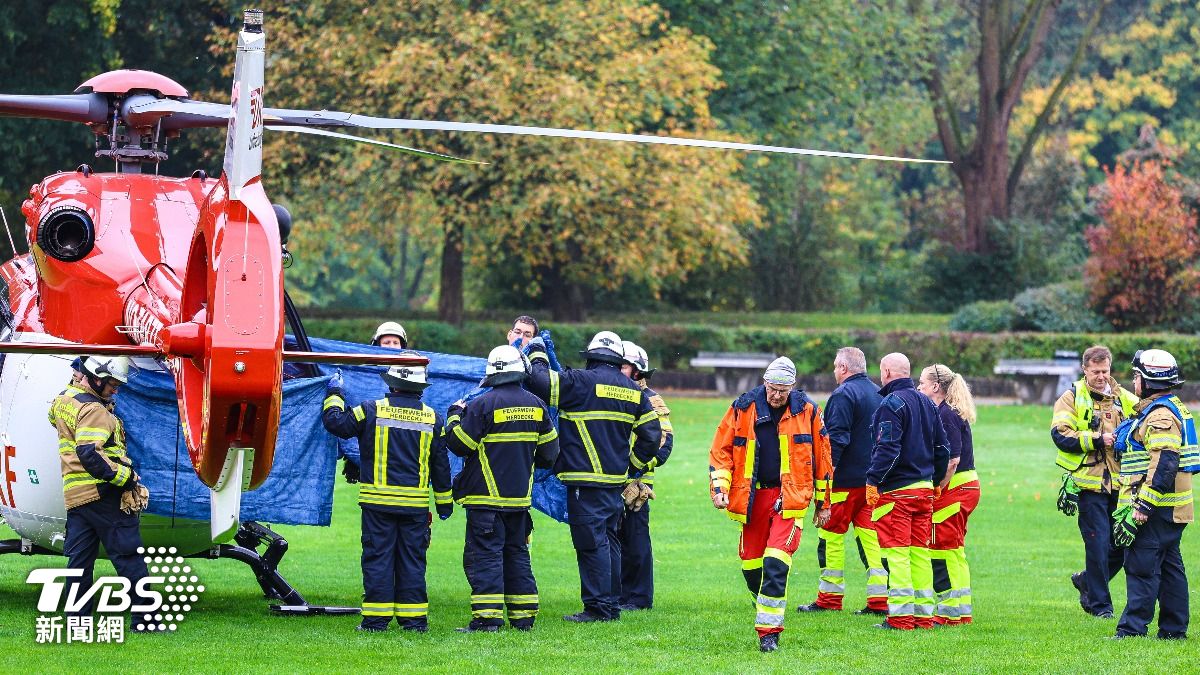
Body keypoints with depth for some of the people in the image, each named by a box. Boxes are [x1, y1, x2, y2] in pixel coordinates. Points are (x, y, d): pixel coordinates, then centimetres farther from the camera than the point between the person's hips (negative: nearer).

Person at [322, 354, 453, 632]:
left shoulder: (372, 411, -6)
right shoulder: (431, 418, 3)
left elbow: (334, 422, 2)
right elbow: (441, 464, 9)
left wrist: (334, 394, 20)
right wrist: (444, 501, 18)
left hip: (378, 502, -2)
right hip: (416, 503, 2)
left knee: (377, 558, 2)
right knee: (412, 560, 7)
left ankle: (376, 618, 0)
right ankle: (414, 618, 7)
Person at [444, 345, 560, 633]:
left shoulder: (483, 405, -14)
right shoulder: (536, 405, 4)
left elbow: (459, 444, -10)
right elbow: (549, 451, 12)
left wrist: (455, 416, 8)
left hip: (487, 497, -6)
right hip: (521, 496, 6)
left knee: (484, 555, -4)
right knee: (517, 555, 15)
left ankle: (488, 618, -11)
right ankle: (523, 616, 16)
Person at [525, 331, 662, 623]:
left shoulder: (581, 381, -11)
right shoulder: (634, 392, 10)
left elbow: (541, 382, -12)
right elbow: (651, 435, 12)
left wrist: (537, 356, 6)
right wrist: (630, 462, 23)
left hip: (585, 481, -7)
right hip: (616, 479, 7)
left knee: (592, 544, -5)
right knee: (609, 541, 14)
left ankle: (598, 607, -6)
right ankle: (612, 605, 19)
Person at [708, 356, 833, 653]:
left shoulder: (806, 411, -2)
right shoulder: (743, 408, -1)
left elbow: (822, 456, 7)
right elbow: (721, 450, 5)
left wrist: (823, 501, 11)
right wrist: (719, 487, -7)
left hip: (790, 496, -3)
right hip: (753, 496, 3)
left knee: (776, 561, -16)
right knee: (751, 563, 7)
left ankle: (769, 630, -15)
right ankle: (767, 610, 33)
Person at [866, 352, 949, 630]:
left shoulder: (891, 403, -12)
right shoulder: (926, 403, 14)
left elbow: (887, 449, -20)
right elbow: (943, 447, 17)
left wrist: (873, 481, -16)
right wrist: (935, 479, 24)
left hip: (895, 490, -8)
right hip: (924, 489, 8)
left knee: (897, 553, -6)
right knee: (920, 552, 11)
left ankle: (900, 617, -8)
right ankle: (924, 615, 13)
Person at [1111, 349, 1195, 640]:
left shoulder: (1160, 416, -17)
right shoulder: (1171, 409, 18)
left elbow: (1163, 467, -25)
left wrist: (1139, 512, -27)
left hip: (1157, 507, -11)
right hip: (1171, 508, 11)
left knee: (1141, 566, -9)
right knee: (1169, 566, 12)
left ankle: (1132, 629, -9)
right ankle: (1174, 629, 16)